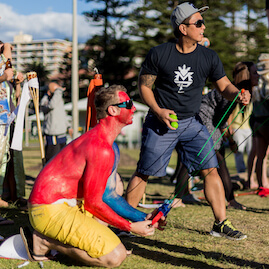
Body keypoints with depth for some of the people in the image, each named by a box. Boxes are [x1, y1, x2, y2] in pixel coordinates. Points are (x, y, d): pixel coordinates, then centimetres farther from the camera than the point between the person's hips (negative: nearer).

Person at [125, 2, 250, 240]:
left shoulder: (209, 57, -2)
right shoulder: (159, 54, -10)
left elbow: (224, 85, 3)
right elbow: (144, 86, -2)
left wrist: (237, 94, -19)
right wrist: (158, 111, -16)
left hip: (191, 123, 3)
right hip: (160, 122, -3)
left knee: (211, 169, -5)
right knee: (143, 173, 0)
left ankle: (221, 223, 5)